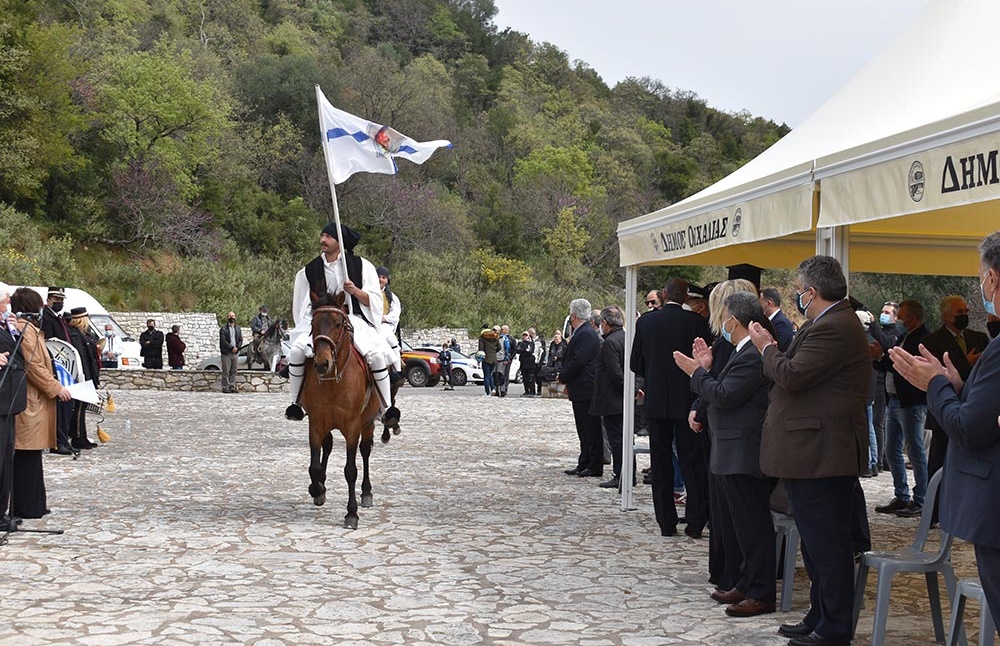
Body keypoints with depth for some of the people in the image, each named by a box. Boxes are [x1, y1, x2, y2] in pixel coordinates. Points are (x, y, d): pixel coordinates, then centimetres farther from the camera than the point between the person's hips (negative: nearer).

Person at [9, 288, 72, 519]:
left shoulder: (29, 329, 17)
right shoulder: (26, 330, -15)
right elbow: (34, 367, -20)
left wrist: (54, 385, 16)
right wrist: (56, 388, -13)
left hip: (33, 402, 10)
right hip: (30, 403, -10)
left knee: (31, 456, 13)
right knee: (27, 456, -5)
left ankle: (33, 505, 19)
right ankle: (25, 507, 0)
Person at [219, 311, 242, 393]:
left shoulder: (238, 328, 16)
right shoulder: (223, 329, 0)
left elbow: (241, 340, 11)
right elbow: (223, 341, -9)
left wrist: (237, 348, -7)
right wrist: (231, 348, -14)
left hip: (235, 353, 4)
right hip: (226, 353, -4)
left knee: (233, 371, 5)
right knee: (226, 372, -5)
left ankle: (232, 387, 9)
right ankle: (225, 387, -2)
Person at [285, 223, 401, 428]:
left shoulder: (361, 266, 5)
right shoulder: (310, 270, 11)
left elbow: (374, 301, 3)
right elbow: (302, 307, 19)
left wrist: (355, 291, -14)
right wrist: (308, 325, 4)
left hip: (354, 320, -2)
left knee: (376, 355, -27)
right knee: (296, 351, -25)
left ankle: (386, 409, -15)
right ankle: (296, 403, -8)